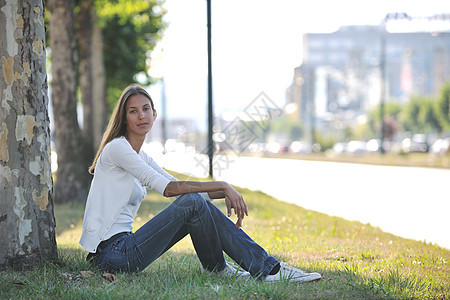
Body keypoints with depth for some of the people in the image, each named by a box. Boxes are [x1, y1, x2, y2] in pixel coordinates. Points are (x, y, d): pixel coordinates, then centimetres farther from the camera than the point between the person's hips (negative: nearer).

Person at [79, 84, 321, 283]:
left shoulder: (141, 157, 18)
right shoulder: (117, 148, -10)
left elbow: (182, 188, 15)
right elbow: (168, 188, -17)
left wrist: (226, 193, -1)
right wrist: (222, 186, -14)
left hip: (123, 245, 8)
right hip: (111, 254, -8)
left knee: (198, 202, -1)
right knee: (193, 203, -17)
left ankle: (266, 266, 0)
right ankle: (216, 267, 0)